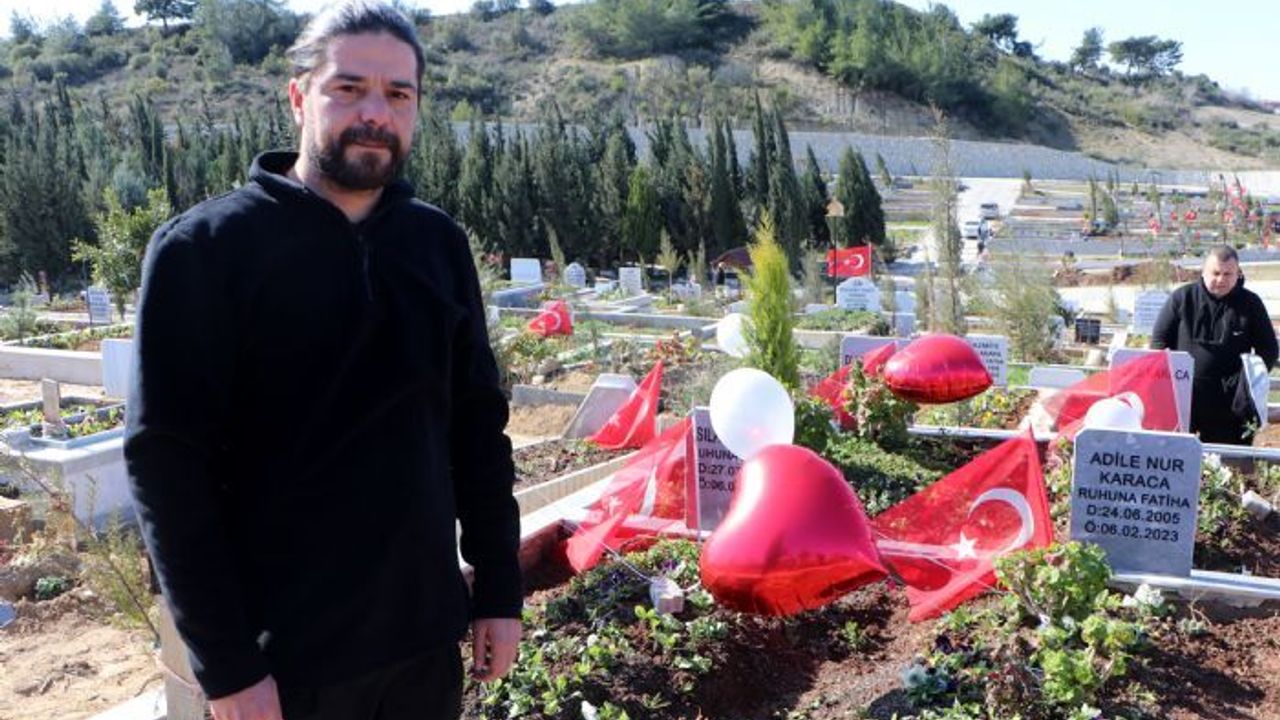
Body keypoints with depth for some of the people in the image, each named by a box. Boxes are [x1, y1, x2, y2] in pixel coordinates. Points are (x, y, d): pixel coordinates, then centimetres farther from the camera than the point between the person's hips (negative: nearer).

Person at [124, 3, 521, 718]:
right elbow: (168, 465, -12)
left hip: (428, 633, 4)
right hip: (286, 653, -4)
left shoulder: (439, 241, 3)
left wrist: (499, 588, 5)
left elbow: (479, 423, 6)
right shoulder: (205, 246, -10)